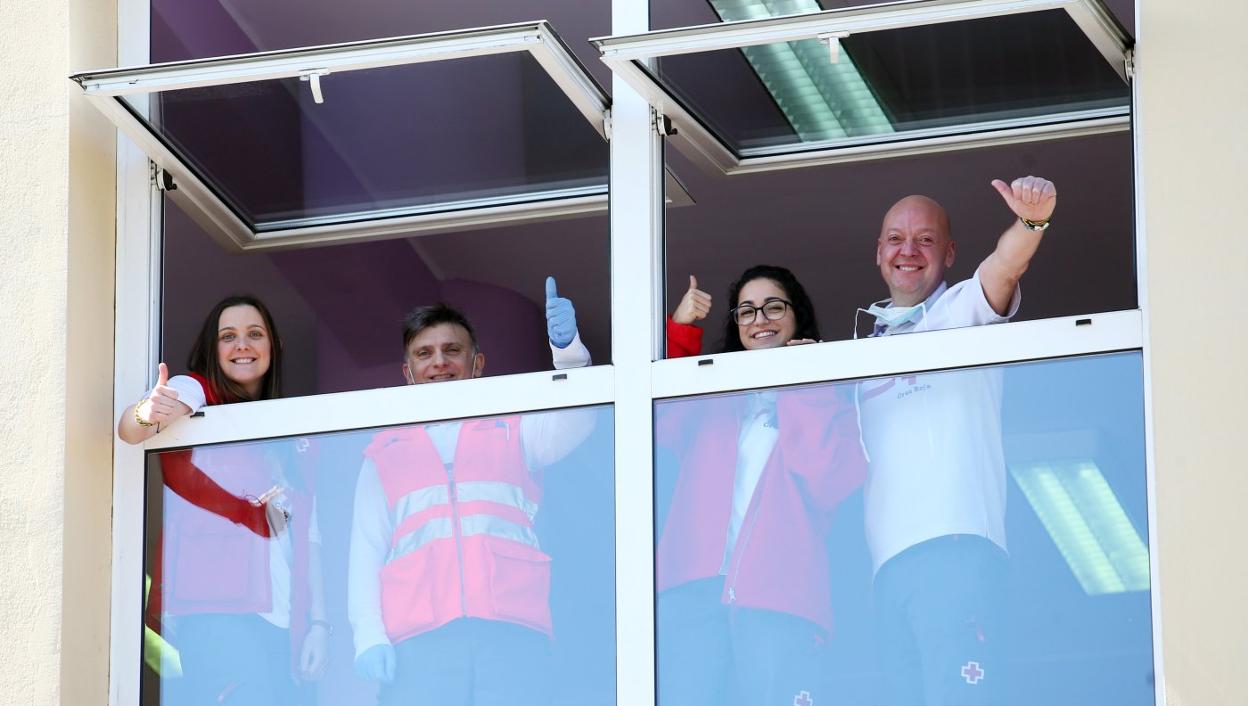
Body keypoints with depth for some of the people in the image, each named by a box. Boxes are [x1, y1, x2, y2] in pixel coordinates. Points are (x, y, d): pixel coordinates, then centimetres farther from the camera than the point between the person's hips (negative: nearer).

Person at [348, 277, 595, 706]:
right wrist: (368, 636, 0)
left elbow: (574, 423, 2)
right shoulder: (385, 453, 24)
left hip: (512, 628, 0)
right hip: (418, 638, 0)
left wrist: (568, 350, -18)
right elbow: (366, 551, 16)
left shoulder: (513, 431, 23)